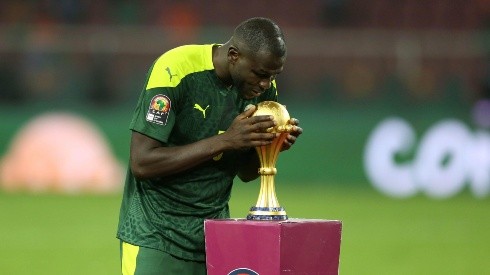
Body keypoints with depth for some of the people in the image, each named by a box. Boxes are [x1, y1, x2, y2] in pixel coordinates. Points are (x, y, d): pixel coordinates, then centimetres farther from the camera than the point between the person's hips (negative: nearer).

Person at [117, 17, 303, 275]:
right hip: (156, 234, -5)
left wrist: (271, 144, -11)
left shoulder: (264, 87, 0)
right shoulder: (176, 70, -18)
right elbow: (142, 164, -22)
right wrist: (225, 140, -25)